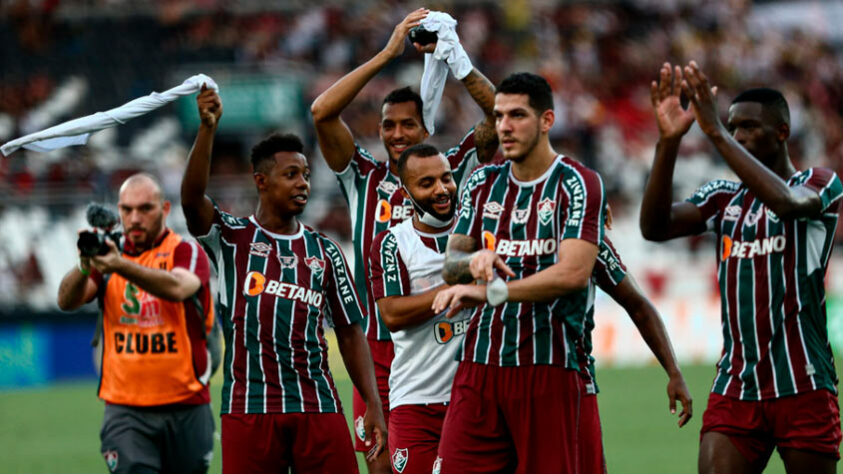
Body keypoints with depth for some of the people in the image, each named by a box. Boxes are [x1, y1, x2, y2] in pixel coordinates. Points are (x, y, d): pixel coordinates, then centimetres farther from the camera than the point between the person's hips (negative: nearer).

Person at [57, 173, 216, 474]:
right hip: (125, 411, 1)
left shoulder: (187, 253, -1)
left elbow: (178, 288, -25)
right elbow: (67, 301, -8)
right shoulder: (109, 253, 8)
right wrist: (85, 266, -30)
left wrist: (120, 265, -41)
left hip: (185, 407, -1)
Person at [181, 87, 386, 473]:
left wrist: (373, 404, 5)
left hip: (319, 407, 2)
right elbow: (192, 199, -14)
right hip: (249, 408, -2)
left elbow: (350, 332, 14)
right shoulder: (231, 238, 6)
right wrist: (208, 128, -25)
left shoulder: (325, 251, 14)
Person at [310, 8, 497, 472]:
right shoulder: (365, 178, 8)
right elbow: (322, 112, -4)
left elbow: (497, 112, -4)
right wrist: (387, 54, -8)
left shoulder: (451, 172, 6)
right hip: (380, 345, 1)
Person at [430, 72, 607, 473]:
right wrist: (472, 261, -10)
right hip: (479, 361, 5)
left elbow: (574, 272, -17)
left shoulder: (578, 184, -5)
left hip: (547, 365, -5)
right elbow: (450, 265, 15)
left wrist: (490, 291, -22)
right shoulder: (482, 183, 15)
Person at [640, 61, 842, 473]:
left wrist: (716, 133, -29)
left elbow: (785, 201, -26)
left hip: (802, 389, -4)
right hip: (735, 389, 4)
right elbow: (655, 227, -4)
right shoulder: (723, 198, 13)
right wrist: (668, 142, -16)